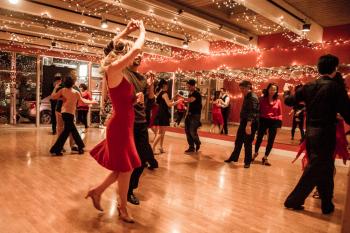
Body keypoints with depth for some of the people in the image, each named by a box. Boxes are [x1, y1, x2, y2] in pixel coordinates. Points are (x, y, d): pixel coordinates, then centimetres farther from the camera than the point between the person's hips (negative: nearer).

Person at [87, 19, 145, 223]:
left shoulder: (118, 72, 9)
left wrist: (126, 31, 19)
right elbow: (137, 48, -23)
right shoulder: (113, 69, -16)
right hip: (120, 126, -9)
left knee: (125, 168, 19)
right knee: (126, 168, 6)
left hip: (124, 124, 9)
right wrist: (142, 30, -5)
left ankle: (98, 191, 34)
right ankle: (123, 209, 26)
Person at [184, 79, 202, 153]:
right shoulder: (190, 94, 14)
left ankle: (198, 143, 17)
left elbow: (190, 100, -31)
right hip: (189, 114, 8)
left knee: (192, 131, -12)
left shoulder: (197, 94, -13)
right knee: (187, 131, 4)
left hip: (195, 115, -8)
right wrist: (187, 113, 15)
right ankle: (191, 147, 13)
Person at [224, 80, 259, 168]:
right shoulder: (246, 97, 13)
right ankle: (234, 157, 29)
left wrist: (249, 124, -38)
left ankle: (247, 162, 14)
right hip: (244, 122, 9)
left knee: (247, 143, -1)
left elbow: (252, 113, -28)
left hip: (251, 124, -9)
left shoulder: (253, 98, -17)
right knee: (238, 141, 16)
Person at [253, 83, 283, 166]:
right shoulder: (262, 99, -3)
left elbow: (279, 114, 5)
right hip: (263, 121, -2)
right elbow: (258, 110, -4)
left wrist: (279, 122, -5)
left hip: (274, 122, 2)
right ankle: (256, 153, 37)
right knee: (259, 138, 10)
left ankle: (265, 158, 25)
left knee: (271, 141, 8)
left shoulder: (278, 101, 2)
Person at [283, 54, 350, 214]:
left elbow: (289, 101, 12)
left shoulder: (309, 86, 4)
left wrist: (286, 91, 32)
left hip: (310, 132, 6)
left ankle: (327, 204, 34)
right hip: (325, 133, -6)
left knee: (323, 168, 20)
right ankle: (293, 200, 8)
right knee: (315, 169, 3)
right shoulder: (335, 87, -12)